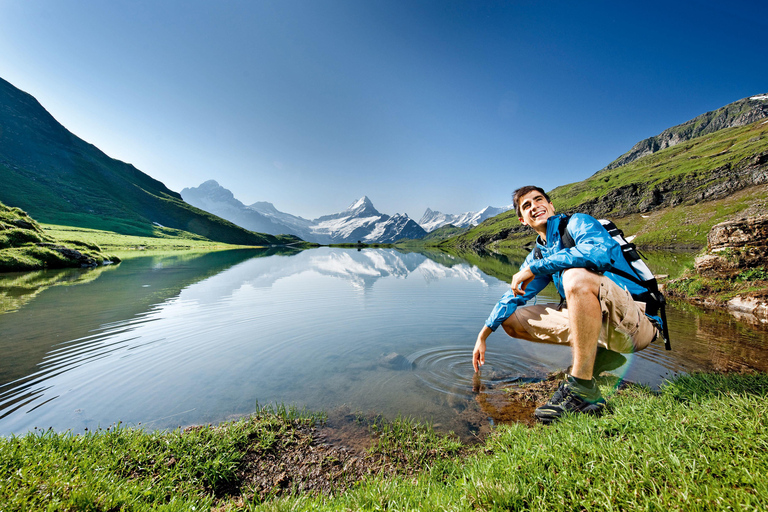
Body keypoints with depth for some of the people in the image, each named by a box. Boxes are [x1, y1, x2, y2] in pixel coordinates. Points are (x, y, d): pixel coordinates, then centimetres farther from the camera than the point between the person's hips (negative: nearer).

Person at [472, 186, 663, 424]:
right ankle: (597, 355, 4)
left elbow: (601, 252, -31)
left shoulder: (577, 222, -7)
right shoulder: (538, 254, 12)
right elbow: (513, 296, 15)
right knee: (511, 320, 5)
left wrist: (534, 268, -24)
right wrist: (482, 337, 11)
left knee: (576, 276, -36)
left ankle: (582, 388, -27)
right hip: (590, 318, 7)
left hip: (637, 319, -7)